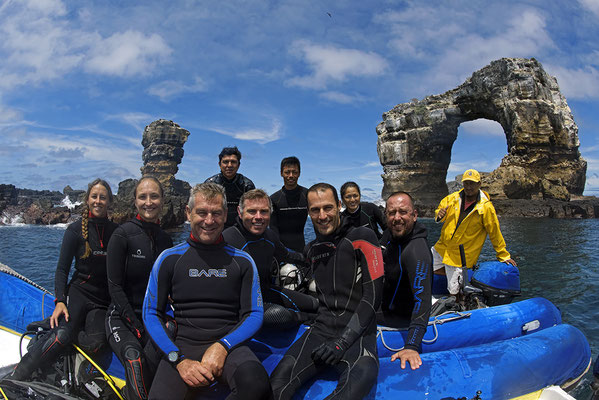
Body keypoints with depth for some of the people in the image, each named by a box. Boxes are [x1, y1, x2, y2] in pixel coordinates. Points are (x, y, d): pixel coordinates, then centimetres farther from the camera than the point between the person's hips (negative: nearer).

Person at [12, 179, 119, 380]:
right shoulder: (75, 229, 1)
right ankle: (15, 379, -13)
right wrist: (60, 301, -14)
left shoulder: (116, 231, 6)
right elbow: (62, 269, -1)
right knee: (62, 336, -28)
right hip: (79, 291, -2)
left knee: (94, 344, -24)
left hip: (105, 299, 2)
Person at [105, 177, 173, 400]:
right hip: (122, 317, -3)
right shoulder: (123, 234, -6)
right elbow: (115, 286, -9)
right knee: (134, 358, -32)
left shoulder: (166, 239, 9)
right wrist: (137, 327, -14)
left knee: (158, 360, -27)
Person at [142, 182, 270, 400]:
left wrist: (222, 346, -11)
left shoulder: (242, 261, 9)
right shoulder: (169, 259, 9)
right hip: (182, 346, 0)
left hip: (228, 346, 0)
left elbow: (254, 314, 8)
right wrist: (179, 360, -8)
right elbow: (151, 313, 6)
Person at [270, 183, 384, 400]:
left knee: (361, 377, -36)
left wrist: (343, 342, -12)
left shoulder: (362, 237, -2)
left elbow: (372, 296, -7)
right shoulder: (311, 249, 18)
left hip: (357, 333, -3)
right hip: (321, 330, 4)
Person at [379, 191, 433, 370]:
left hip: (398, 317, -8)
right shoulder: (389, 234, -6)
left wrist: (412, 346, -45)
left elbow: (422, 299, -39)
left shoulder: (417, 251, -32)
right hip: (385, 301, 8)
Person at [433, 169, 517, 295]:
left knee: (454, 291, -3)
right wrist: (439, 215, -12)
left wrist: (504, 255, 2)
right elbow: (441, 208, 13)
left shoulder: (486, 207, -13)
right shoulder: (453, 198, -2)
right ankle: (454, 273, 22)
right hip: (442, 247, 5)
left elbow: (495, 233, -5)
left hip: (460, 256, -5)